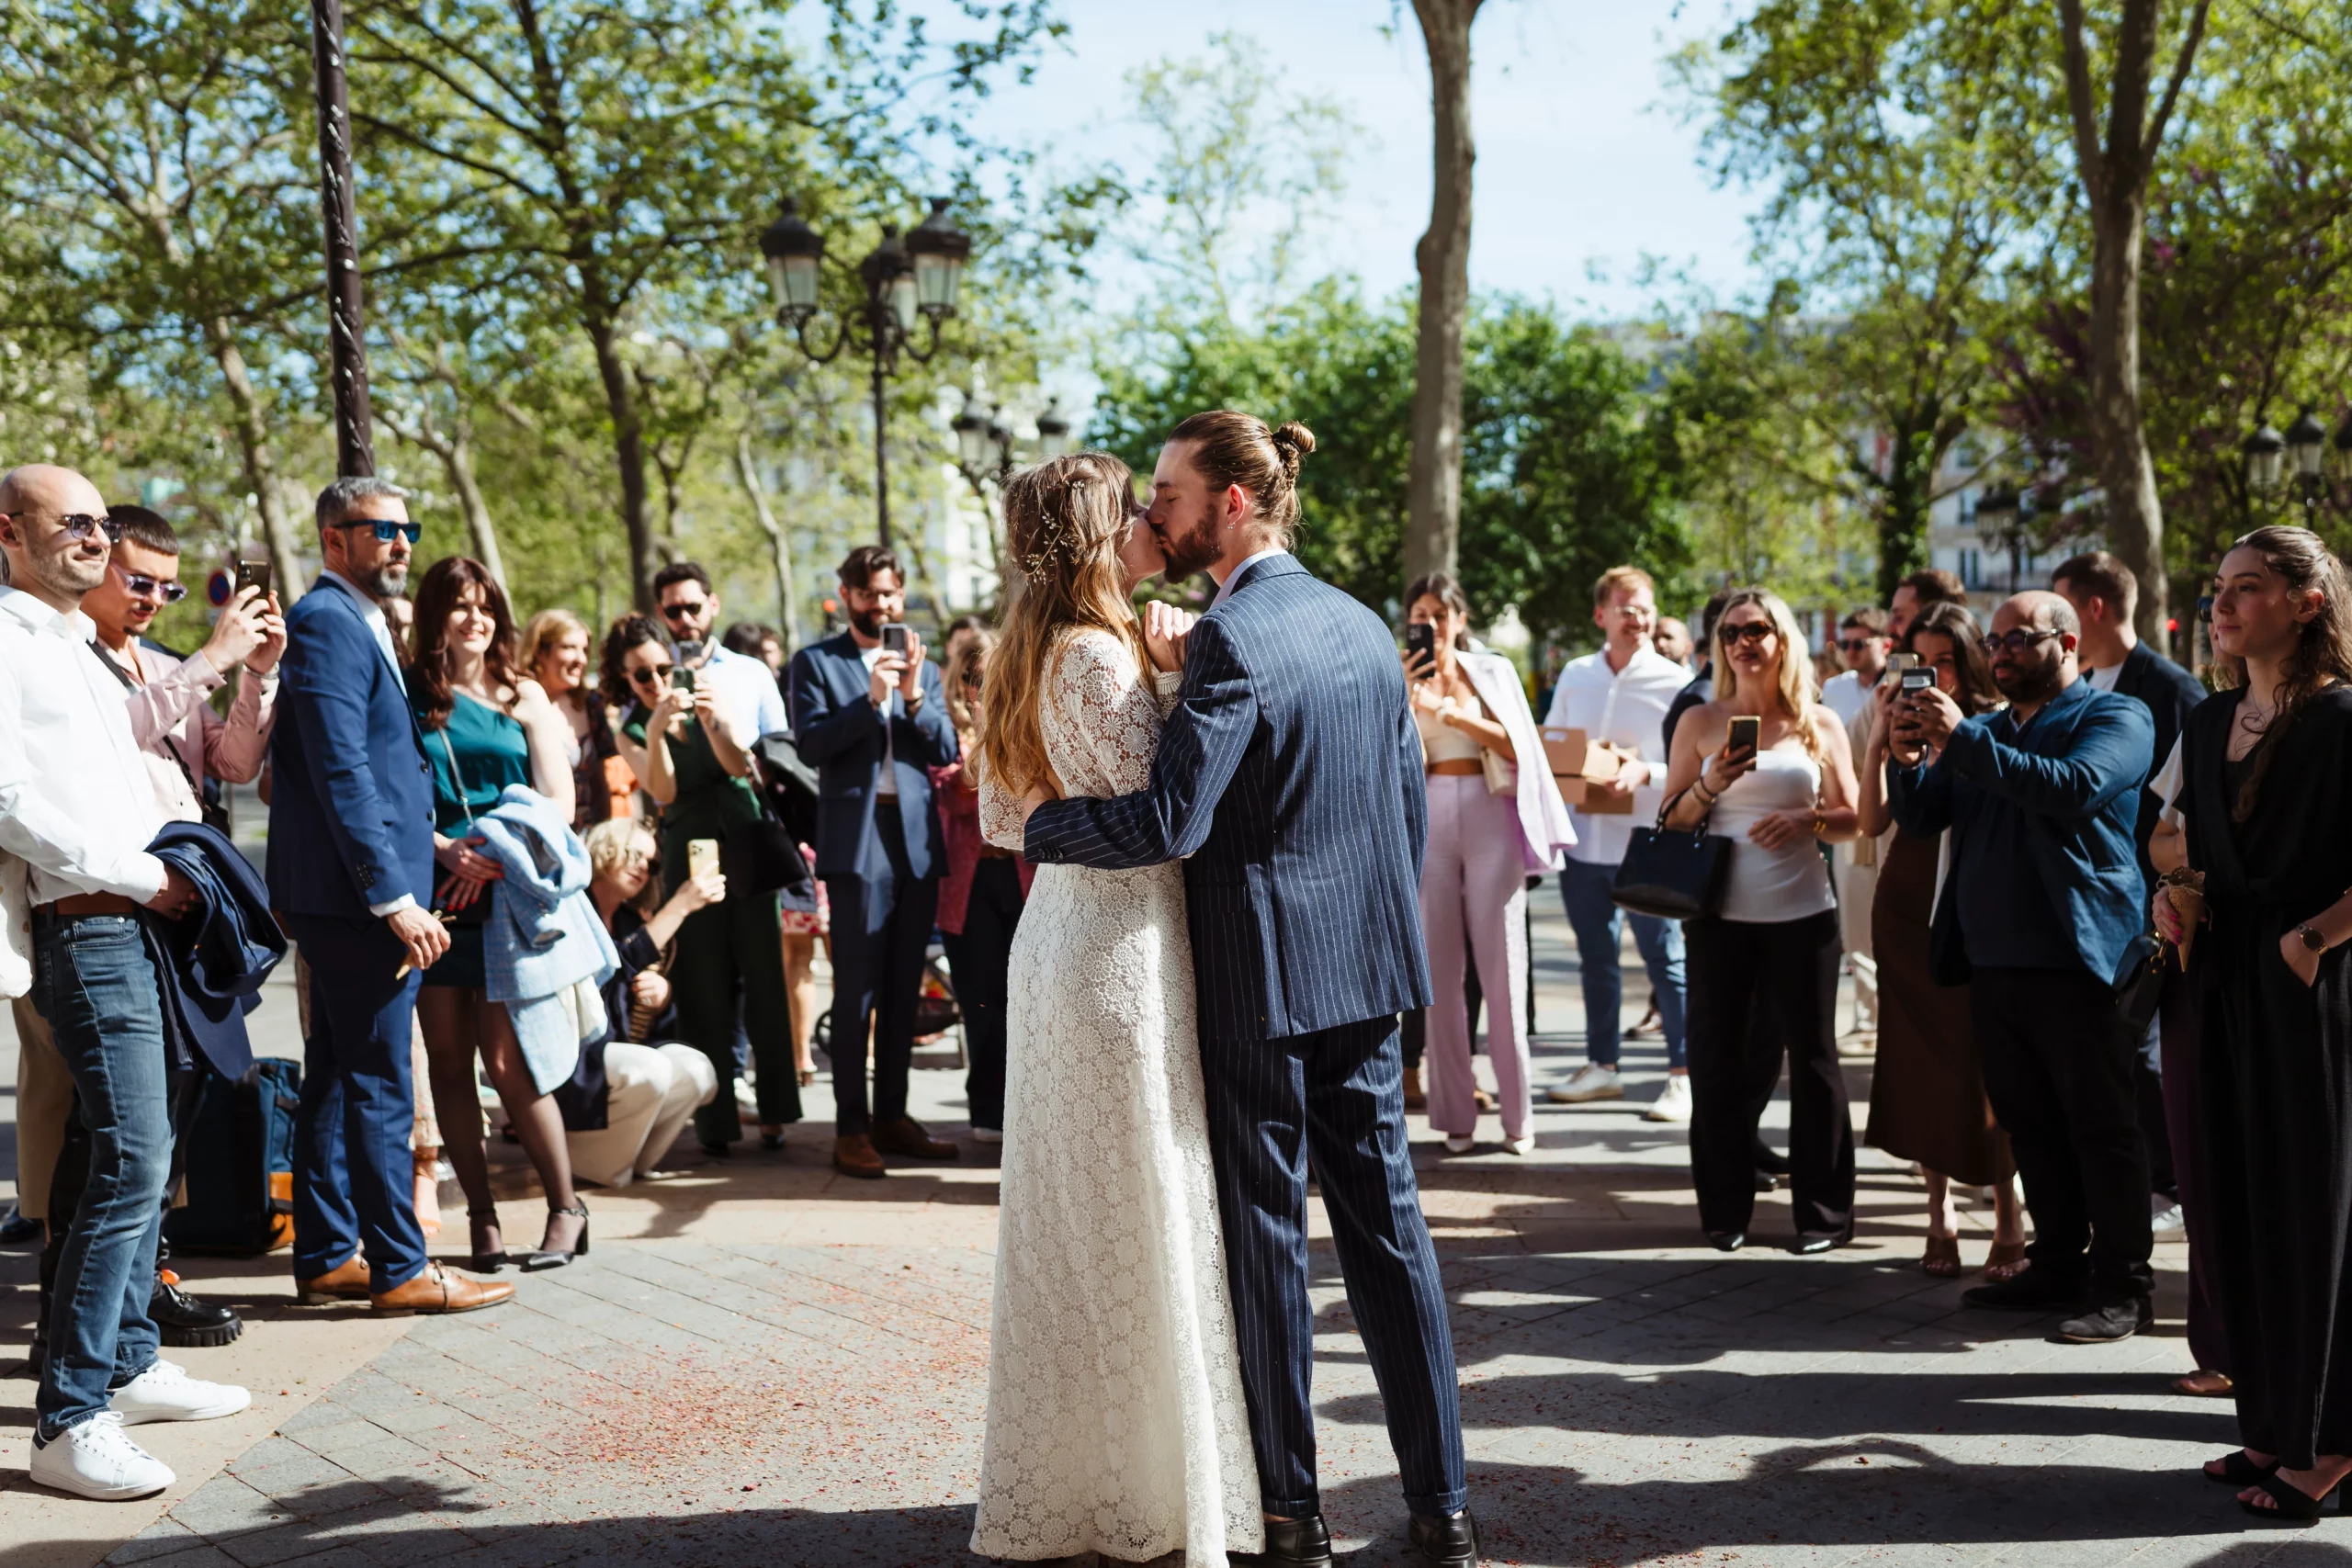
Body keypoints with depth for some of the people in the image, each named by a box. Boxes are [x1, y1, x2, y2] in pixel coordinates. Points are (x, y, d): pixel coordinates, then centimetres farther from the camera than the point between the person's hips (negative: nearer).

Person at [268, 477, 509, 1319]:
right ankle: (399, 1267, 3)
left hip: (346, 897, 10)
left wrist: (425, 843, 19)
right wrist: (395, 895, -22)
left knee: (337, 1082, 14)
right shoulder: (326, 621, -13)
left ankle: (327, 1256, 22)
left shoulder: (357, 624, 19)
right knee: (379, 1087, -4)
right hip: (356, 894, -10)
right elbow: (341, 774, -20)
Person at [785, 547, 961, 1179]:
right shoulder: (815, 663, 5)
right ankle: (851, 1128, -2)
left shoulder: (922, 667, 17)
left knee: (904, 989, 9)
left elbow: (946, 751, 7)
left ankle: (893, 1115, 17)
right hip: (857, 840, -5)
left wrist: (914, 698, -9)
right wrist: (870, 699, -18)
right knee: (857, 990, -6)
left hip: (917, 838, 5)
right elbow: (811, 745, -8)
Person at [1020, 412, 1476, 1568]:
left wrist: (1036, 818, -10)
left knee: (1266, 1236, 4)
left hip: (1259, 981, -7)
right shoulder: (1362, 626, 9)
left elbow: (1167, 822, -24)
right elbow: (1411, 805, 14)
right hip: (1366, 966, 7)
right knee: (1386, 1221, 11)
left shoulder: (1232, 639, -16)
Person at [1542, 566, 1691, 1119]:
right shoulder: (1574, 676, 9)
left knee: (1664, 958, -1)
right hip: (1584, 839, 5)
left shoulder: (1675, 683, -6)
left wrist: (1645, 773, -24)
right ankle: (1601, 1066, 26)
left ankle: (1683, 1075, 8)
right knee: (1595, 958, 14)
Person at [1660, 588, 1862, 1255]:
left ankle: (1823, 1212, 12)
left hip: (1803, 913, 0)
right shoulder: (1701, 722, 7)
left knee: (1812, 1055, 3)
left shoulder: (1820, 724, 6)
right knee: (1717, 1057, 3)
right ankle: (1725, 1208, 14)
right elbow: (1671, 820, 7)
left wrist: (1807, 821, -12)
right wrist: (1712, 784, -12)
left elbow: (1852, 818, 8)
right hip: (1720, 915, 1)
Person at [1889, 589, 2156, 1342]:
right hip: (1992, 961, 7)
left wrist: (1961, 739, -24)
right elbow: (1919, 818, 12)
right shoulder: (1986, 730, 17)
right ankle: (2058, 1264, 24)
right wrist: (1907, 758, -9)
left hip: (2077, 961, -7)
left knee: (2100, 1127, -1)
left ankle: (2122, 1286, 6)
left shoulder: (2115, 717, -2)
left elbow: (2074, 789, -22)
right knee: (2030, 1126, 13)